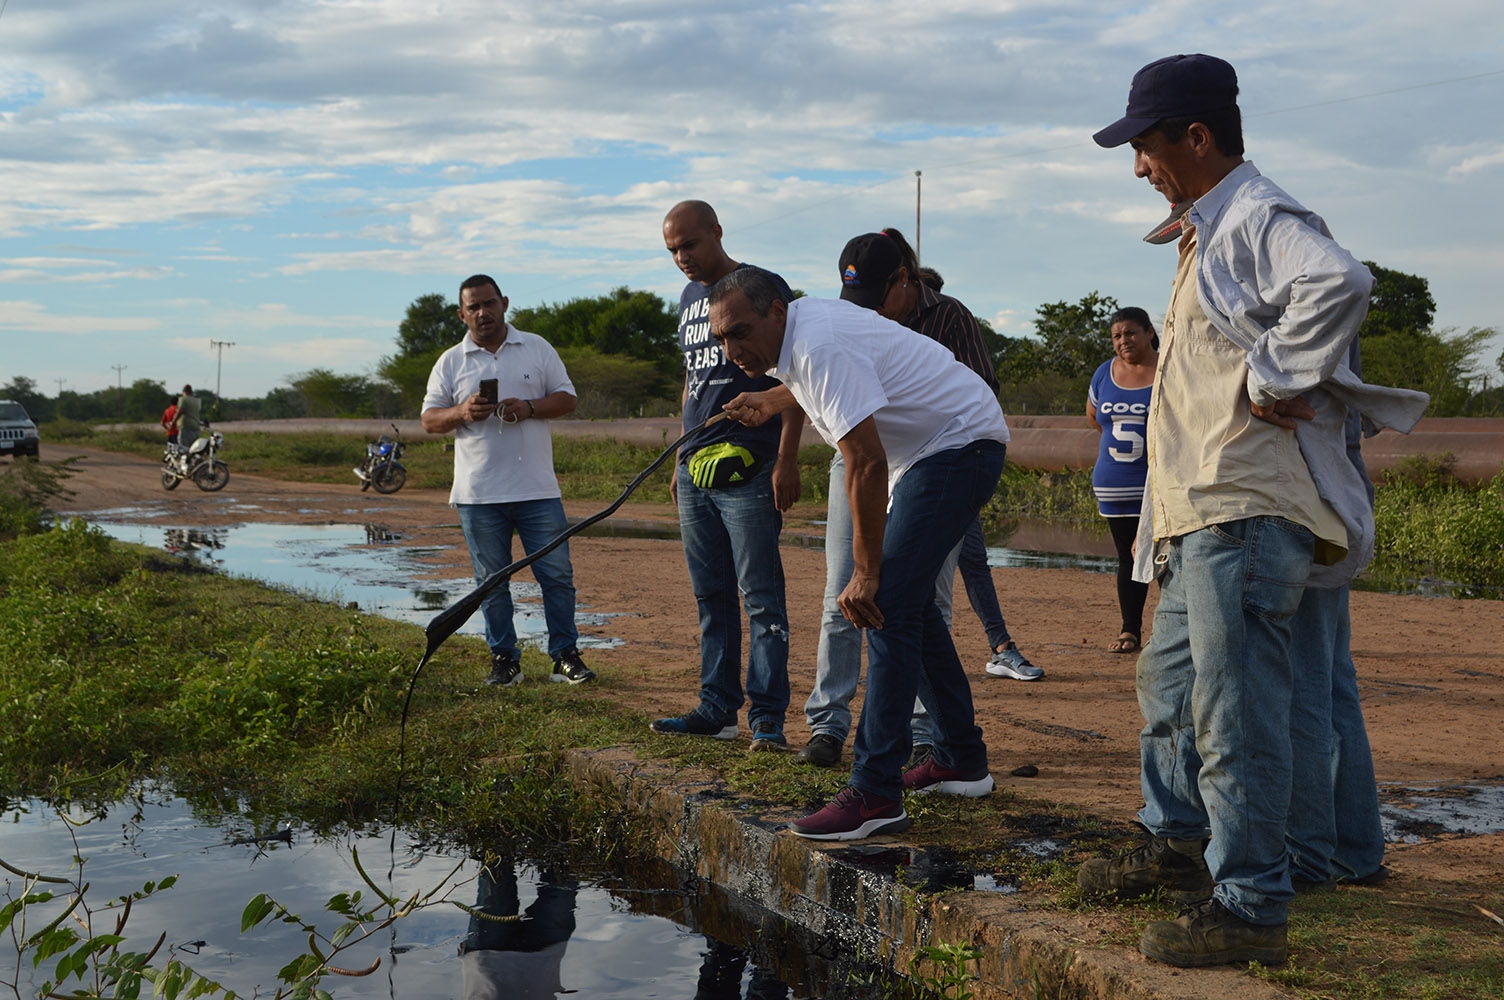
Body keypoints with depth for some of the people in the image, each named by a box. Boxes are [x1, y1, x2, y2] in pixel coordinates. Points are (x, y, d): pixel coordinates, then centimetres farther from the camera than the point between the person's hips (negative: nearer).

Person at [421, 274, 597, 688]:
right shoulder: (450, 362, 9)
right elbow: (429, 419, 7)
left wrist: (529, 408, -12)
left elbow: (567, 398, 6)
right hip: (479, 495, 1)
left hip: (538, 490, -1)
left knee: (557, 574, -1)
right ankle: (504, 658, 16)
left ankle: (565, 656, 8)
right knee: (491, 581, 6)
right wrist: (461, 412, -13)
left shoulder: (538, 348, 8)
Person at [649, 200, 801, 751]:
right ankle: (718, 708, 17)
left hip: (748, 472, -7)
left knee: (760, 597, -7)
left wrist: (786, 460, -15)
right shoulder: (689, 299, 18)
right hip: (696, 471, 8)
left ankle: (768, 716, -4)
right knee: (711, 598, 10)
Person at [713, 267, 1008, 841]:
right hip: (926, 452, 11)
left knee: (887, 603, -19)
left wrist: (865, 573, -27)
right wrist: (767, 406, 37)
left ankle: (875, 794, -22)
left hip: (961, 444, -11)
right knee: (909, 602, 16)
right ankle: (962, 762, 26)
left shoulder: (821, 348, -27)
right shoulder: (798, 328, 4)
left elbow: (868, 465, -30)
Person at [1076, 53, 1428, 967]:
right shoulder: (1213, 231, 21)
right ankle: (1180, 845, 35)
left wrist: (1272, 381, -25)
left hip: (1248, 511, -11)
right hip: (1204, 513, 11)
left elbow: (1340, 282, -33)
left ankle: (1250, 905, -2)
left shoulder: (1260, 219, -13)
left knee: (1234, 706, -9)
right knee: (1170, 680, 21)